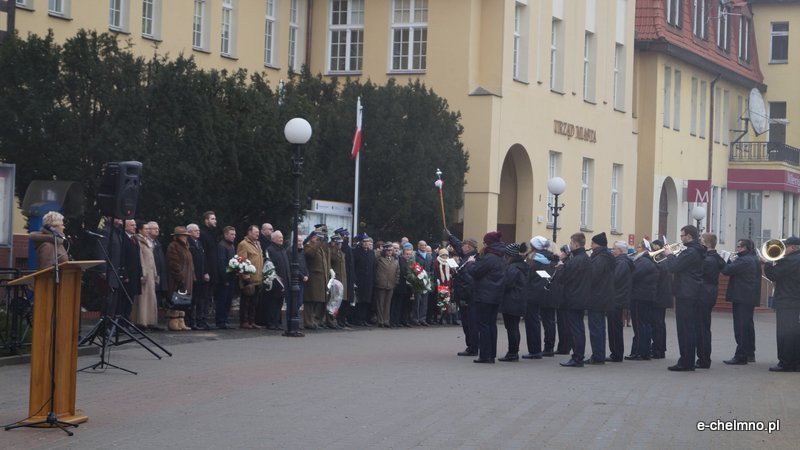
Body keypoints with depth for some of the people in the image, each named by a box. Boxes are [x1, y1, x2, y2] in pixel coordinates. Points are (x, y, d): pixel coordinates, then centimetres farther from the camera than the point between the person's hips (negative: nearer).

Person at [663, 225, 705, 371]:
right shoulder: (699, 251, 14)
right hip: (694, 294, 10)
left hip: (685, 294, -10)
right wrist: (672, 256, 11)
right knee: (691, 328, 12)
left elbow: (674, 267, -20)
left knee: (685, 328, -7)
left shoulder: (690, 252, -18)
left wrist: (669, 255, -4)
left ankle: (685, 363, -6)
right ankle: (690, 362, 17)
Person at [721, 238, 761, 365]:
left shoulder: (743, 261, -19)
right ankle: (750, 354, 27)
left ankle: (740, 357, -8)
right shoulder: (754, 259, 13)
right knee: (748, 326, 18)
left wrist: (727, 261, -5)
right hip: (751, 298, 10)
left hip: (741, 298, -10)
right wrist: (732, 262, 3)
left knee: (740, 328, -8)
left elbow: (726, 270, -23)